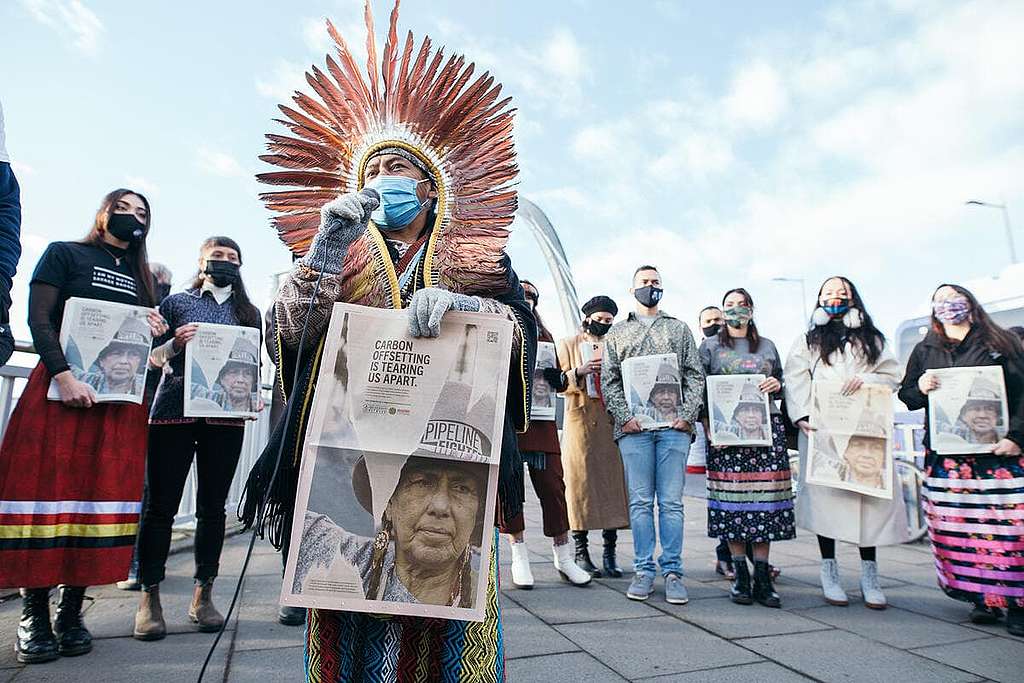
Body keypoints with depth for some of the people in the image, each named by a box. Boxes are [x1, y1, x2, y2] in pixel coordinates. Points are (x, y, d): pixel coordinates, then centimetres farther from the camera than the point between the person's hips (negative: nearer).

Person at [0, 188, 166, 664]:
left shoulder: (141, 276, 20)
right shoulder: (64, 254, 6)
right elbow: (39, 319, -4)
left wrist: (157, 333, -1)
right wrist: (64, 375, -17)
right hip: (62, 387, -4)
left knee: (105, 494, 1)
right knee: (50, 489, -4)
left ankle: (71, 611, 9)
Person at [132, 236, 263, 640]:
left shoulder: (248, 312, 16)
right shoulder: (177, 302, 11)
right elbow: (152, 357, 11)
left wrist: (253, 397, 0)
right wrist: (175, 344, -10)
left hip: (226, 416, 2)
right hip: (174, 411, -1)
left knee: (213, 506, 5)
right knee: (161, 504, 0)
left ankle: (203, 595, 16)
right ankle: (149, 596, 13)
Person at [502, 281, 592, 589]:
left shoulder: (544, 336, 21)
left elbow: (560, 383, 19)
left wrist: (557, 375, -4)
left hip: (541, 421, 3)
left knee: (552, 485, 1)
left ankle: (563, 557, 13)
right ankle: (519, 556, 12)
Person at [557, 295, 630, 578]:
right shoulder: (567, 344, 11)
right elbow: (559, 384, 3)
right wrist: (579, 372, -14)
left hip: (612, 422, 3)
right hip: (580, 421, -2)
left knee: (613, 483, -2)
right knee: (581, 483, -3)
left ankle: (610, 553, 6)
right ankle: (581, 552, 7)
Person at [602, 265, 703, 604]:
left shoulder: (679, 328, 17)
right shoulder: (618, 331, 15)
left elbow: (695, 375, 10)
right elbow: (608, 379, 7)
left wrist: (687, 414, -4)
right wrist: (624, 416, -6)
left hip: (674, 426, 0)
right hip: (634, 426, 0)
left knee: (671, 502, 2)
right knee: (640, 501, 3)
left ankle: (672, 572, 10)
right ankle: (643, 570, 11)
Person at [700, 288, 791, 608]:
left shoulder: (768, 346, 19)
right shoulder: (710, 346, 12)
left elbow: (782, 389, 23)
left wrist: (777, 385, -1)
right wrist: (708, 424, -7)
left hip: (766, 427, 2)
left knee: (765, 495, -2)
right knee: (732, 496, -4)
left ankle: (763, 578, 6)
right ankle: (740, 575, 6)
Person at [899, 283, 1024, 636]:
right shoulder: (924, 351, 15)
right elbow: (906, 396, 17)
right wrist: (920, 389, -6)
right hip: (946, 455, 2)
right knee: (957, 527, 0)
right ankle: (982, 597, 12)